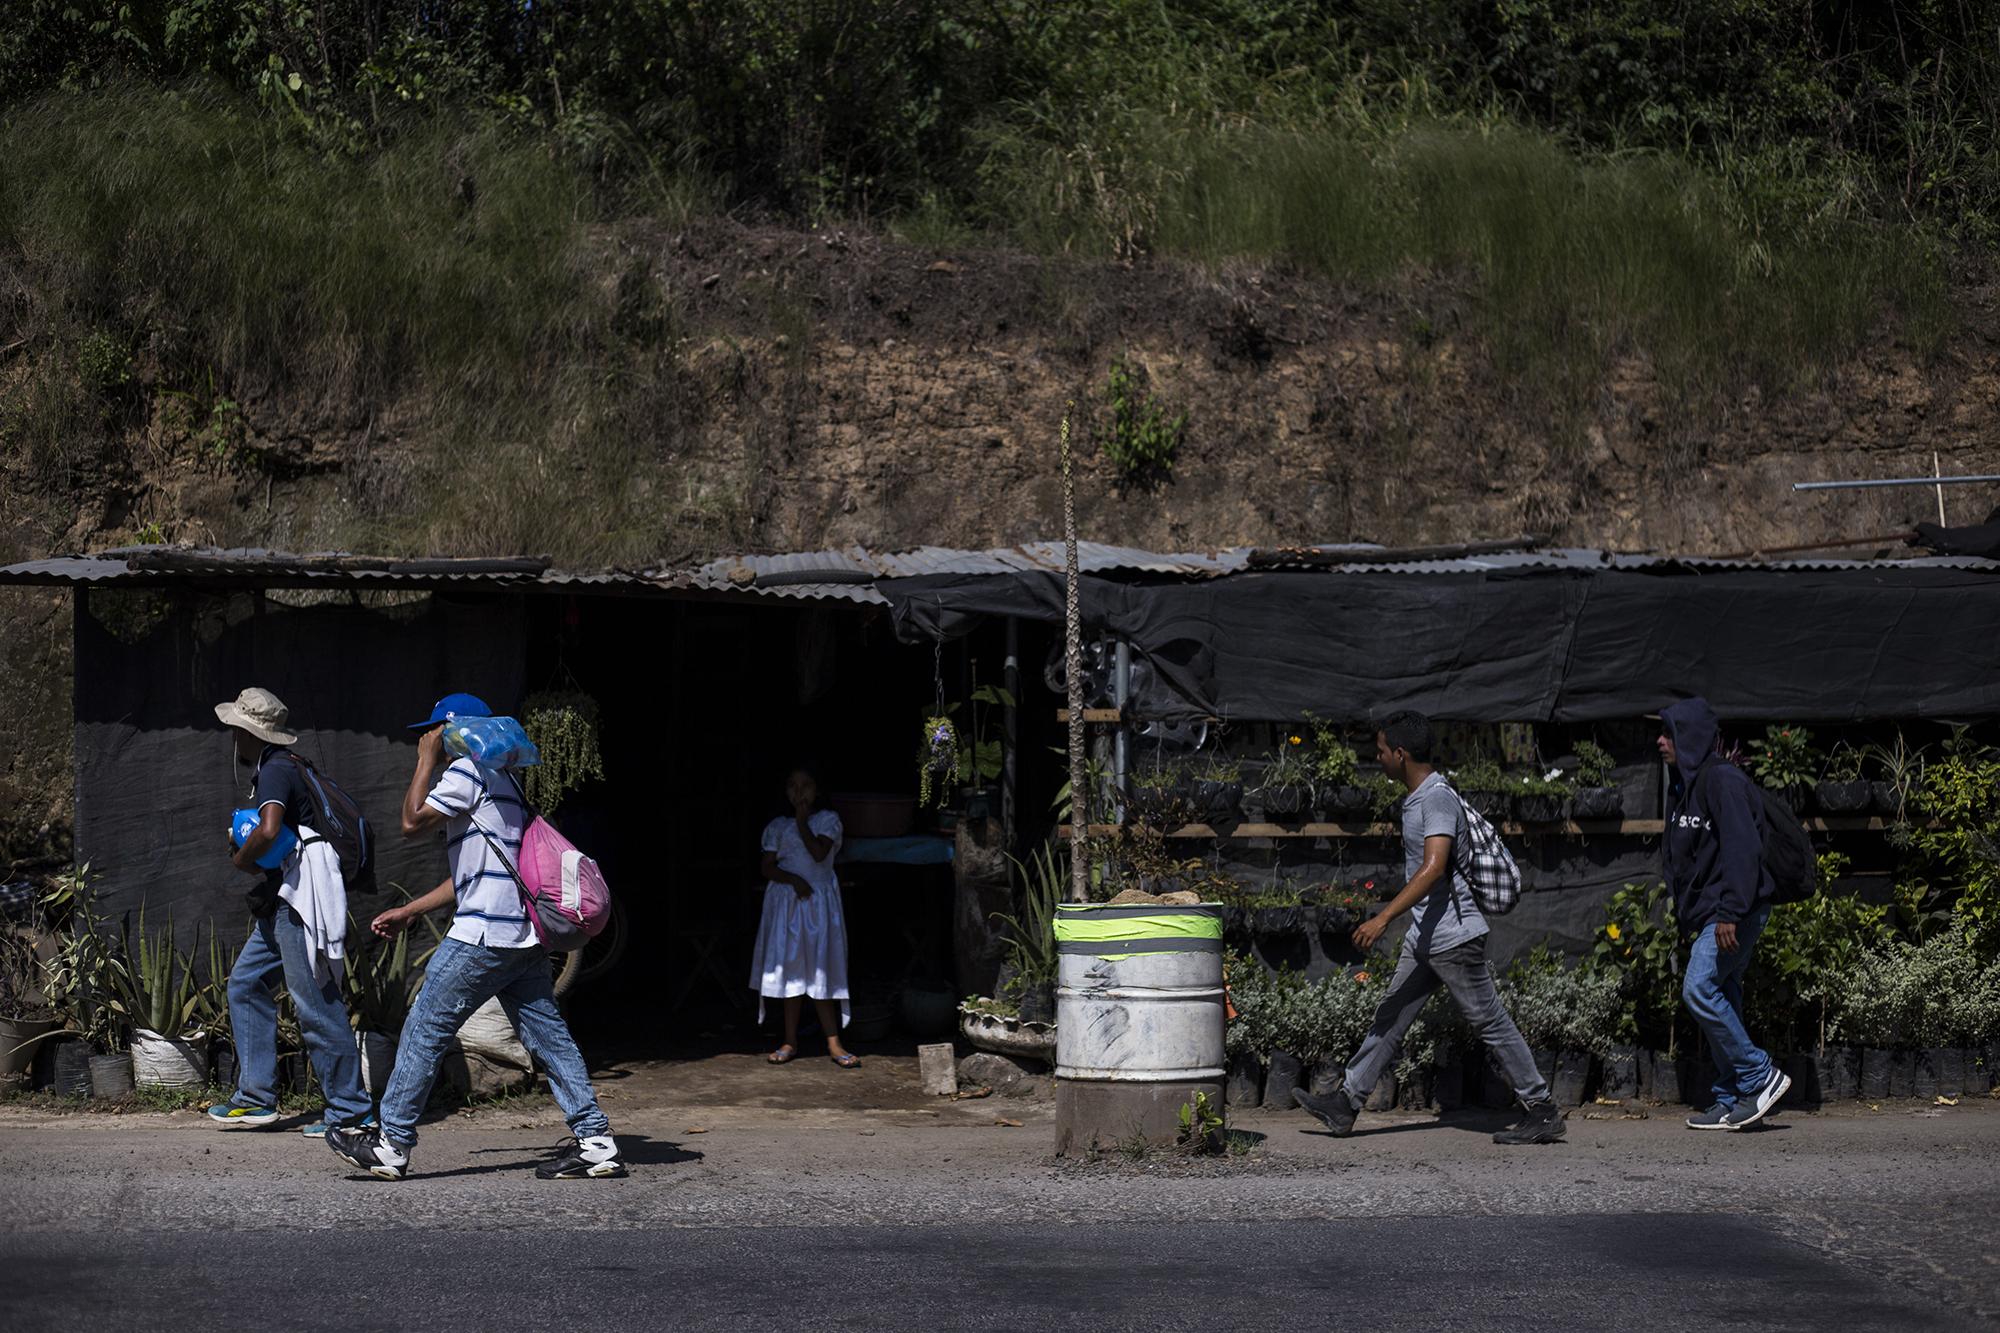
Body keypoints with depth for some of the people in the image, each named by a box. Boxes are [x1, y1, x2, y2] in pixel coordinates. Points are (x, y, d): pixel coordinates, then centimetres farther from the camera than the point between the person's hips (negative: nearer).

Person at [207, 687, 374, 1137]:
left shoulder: (276, 771, -13)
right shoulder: (283, 765, 19)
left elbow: (269, 830, -30)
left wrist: (240, 860, -11)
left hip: (302, 900, -11)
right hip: (284, 901, 11)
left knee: (314, 1002, -8)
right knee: (246, 984, 13)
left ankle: (349, 1108, -4)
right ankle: (255, 1096, 13)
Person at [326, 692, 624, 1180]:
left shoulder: (468, 769, -5)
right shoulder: (502, 778, 26)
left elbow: (413, 823, -8)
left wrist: (427, 762, 2)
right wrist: (408, 912, 29)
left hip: (483, 934, -9)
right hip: (524, 935, 9)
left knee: (425, 1030, -1)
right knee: (548, 1035, 6)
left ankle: (392, 1144, 2)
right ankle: (595, 1141, 1)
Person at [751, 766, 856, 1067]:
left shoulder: (828, 820, 2)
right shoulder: (777, 826, 8)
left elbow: (819, 853, -14)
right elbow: (768, 868, 1)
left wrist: (802, 822, -9)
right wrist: (793, 879, -15)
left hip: (819, 900, -2)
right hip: (785, 900, 2)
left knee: (820, 968, -3)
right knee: (789, 967, 4)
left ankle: (834, 1043, -1)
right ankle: (790, 1041, 10)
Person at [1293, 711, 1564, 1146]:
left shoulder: (1438, 799, -19)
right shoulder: (1418, 797, 13)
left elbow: (1434, 868, -30)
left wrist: (1383, 918, -34)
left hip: (1454, 937, -10)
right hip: (1424, 938, 10)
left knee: (1491, 1023, -2)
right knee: (1390, 1018, 9)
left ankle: (1542, 1112, 6)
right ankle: (1345, 1105, 12)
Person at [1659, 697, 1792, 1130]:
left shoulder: (1723, 782, -14)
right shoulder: (1685, 784, 16)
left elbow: (1743, 850, -22)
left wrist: (1730, 913, -27)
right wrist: (1684, 914, 19)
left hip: (1734, 912, -10)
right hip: (1708, 914, 10)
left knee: (1699, 989, -16)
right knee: (1721, 1000, 9)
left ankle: (1759, 1076, -7)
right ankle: (1730, 1102, 12)